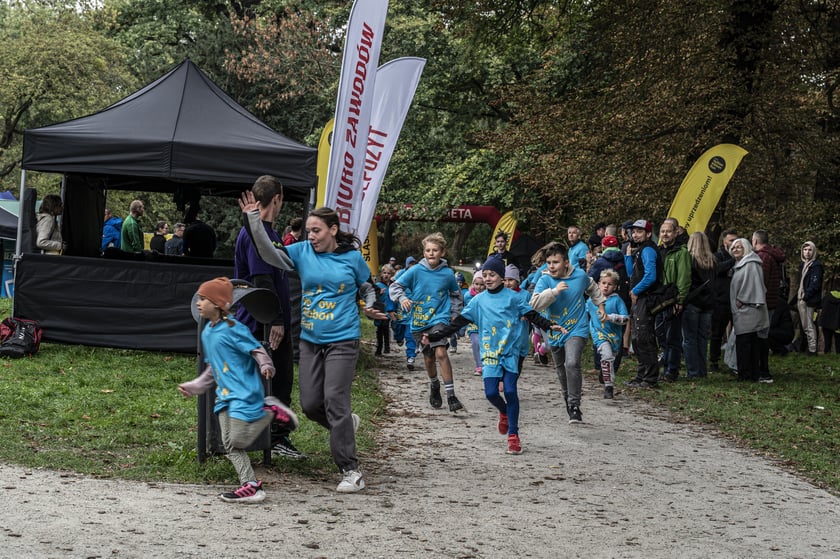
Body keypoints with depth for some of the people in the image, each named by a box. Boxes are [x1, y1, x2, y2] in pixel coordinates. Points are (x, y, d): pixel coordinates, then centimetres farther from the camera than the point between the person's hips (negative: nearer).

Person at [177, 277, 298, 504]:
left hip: (244, 393, -9)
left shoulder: (232, 329, -14)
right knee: (230, 445, 3)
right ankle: (250, 486, 5)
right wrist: (193, 387, 25)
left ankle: (270, 412, 6)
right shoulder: (207, 333, 14)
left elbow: (257, 350, -15)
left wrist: (265, 366, -34)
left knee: (239, 441, -13)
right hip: (224, 395, 9)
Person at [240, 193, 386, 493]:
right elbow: (269, 253, -10)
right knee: (310, 404, 4)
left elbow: (368, 287, 12)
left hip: (342, 340, -4)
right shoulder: (303, 252, 2)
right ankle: (346, 424, 36)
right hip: (310, 339, 4)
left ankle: (351, 470, -5)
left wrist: (369, 308, -9)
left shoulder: (352, 257, -3)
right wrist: (254, 219, -19)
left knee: (335, 400, -12)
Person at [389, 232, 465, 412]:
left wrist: (454, 315, 10)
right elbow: (395, 286, -2)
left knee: (440, 353, -21)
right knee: (428, 358, 13)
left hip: (439, 319, -2)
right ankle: (434, 386, 42)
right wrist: (402, 298, -21)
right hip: (419, 322, 2)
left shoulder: (448, 274, -2)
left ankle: (451, 395, -20)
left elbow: (457, 295, 16)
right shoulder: (416, 271, -6)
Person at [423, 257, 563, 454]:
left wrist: (550, 326, -10)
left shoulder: (513, 297, 3)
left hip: (510, 352, -2)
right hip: (490, 353, 2)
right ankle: (504, 412, 27)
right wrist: (435, 336, 1)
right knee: (491, 393, -8)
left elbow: (532, 315, 6)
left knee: (510, 391, -11)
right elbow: (458, 322, 7)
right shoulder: (478, 300, 8)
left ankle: (513, 435, -1)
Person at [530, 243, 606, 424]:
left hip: (577, 330, -2)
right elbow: (535, 303, -26)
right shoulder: (545, 280, -10)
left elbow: (593, 288, 20)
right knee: (562, 371, 16)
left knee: (572, 364, -25)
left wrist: (600, 305, 20)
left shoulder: (580, 275, -5)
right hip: (555, 333, 2)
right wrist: (554, 291, -32)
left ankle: (574, 405, -19)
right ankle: (569, 402, 37)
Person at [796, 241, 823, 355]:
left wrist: (805, 297, -15)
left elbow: (815, 285, -15)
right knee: (803, 326, 13)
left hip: (810, 300, -8)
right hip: (801, 300, 8)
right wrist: (798, 295, 12)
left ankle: (812, 349, -3)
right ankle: (803, 347, 20)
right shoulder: (802, 264, 16)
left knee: (809, 326, -7)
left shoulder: (816, 265, -9)